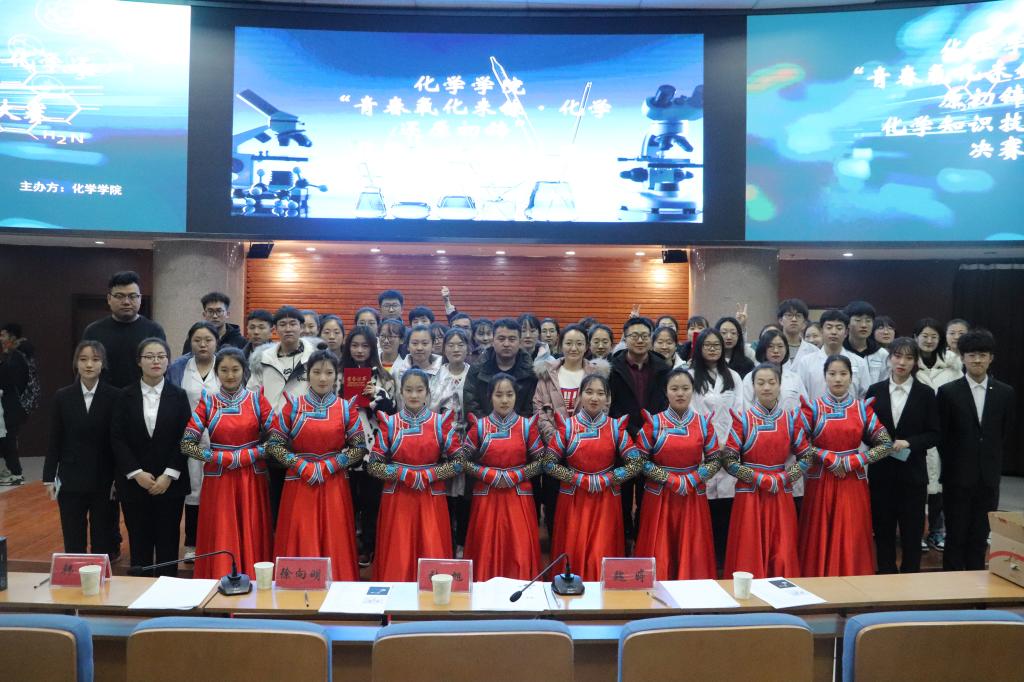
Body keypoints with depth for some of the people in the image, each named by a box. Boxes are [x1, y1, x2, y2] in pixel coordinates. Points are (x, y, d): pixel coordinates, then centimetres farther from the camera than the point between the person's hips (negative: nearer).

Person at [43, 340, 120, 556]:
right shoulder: (63, 397, 0)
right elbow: (54, 441, 4)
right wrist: (49, 477, 2)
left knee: (102, 541, 9)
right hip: (71, 481, 2)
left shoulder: (114, 397, -6)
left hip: (103, 480, -2)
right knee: (73, 543, 10)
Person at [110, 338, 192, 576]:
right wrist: (137, 473, -10)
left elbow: (184, 439, -2)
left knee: (168, 542, 4)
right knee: (139, 542, 6)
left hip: (170, 483, 0)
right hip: (134, 483, 1)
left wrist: (168, 475, -11)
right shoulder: (125, 397, 4)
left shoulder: (178, 396, 2)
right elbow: (117, 439, -1)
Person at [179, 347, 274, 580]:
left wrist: (245, 456, -12)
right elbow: (186, 445, -5)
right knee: (221, 540, 2)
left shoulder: (257, 399, 3)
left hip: (252, 480, 0)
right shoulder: (207, 402, 2)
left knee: (252, 538, 4)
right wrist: (225, 458, -12)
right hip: (219, 480, 0)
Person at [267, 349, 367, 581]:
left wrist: (326, 467, -9)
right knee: (300, 542, 2)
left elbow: (360, 448, 0)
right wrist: (303, 467, -11)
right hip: (299, 485, 0)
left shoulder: (346, 408, 3)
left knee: (334, 543, 2)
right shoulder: (292, 405, 3)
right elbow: (274, 444, 0)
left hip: (334, 485, 0)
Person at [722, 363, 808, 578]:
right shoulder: (742, 418, -2)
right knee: (750, 555, 0)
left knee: (783, 556, 4)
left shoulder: (792, 418, 6)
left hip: (782, 496, 2)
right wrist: (761, 479, -12)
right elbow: (728, 461, -7)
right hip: (749, 495, -2)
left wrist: (781, 479, -8)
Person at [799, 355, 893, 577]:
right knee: (820, 541, 2)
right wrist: (829, 458, -14)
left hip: (853, 484, 1)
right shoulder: (812, 408, 0)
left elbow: (886, 445, 0)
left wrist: (850, 462, -9)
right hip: (820, 483, -1)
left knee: (852, 541, 2)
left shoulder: (863, 408, 4)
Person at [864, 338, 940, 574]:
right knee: (883, 530, 8)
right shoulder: (875, 390, 3)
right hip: (881, 471, 1)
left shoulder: (925, 393, 0)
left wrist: (909, 443, -15)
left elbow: (934, 435, 0)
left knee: (912, 532, 6)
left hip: (912, 472, -1)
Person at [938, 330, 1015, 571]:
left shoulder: (1005, 393, 4)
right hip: (958, 477, -2)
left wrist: (992, 459, 7)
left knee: (980, 538, 10)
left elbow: (1007, 435, 10)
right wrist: (953, 464, 1)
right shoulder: (948, 392, -4)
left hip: (989, 477, 2)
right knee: (955, 537, 4)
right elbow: (941, 435, 0)